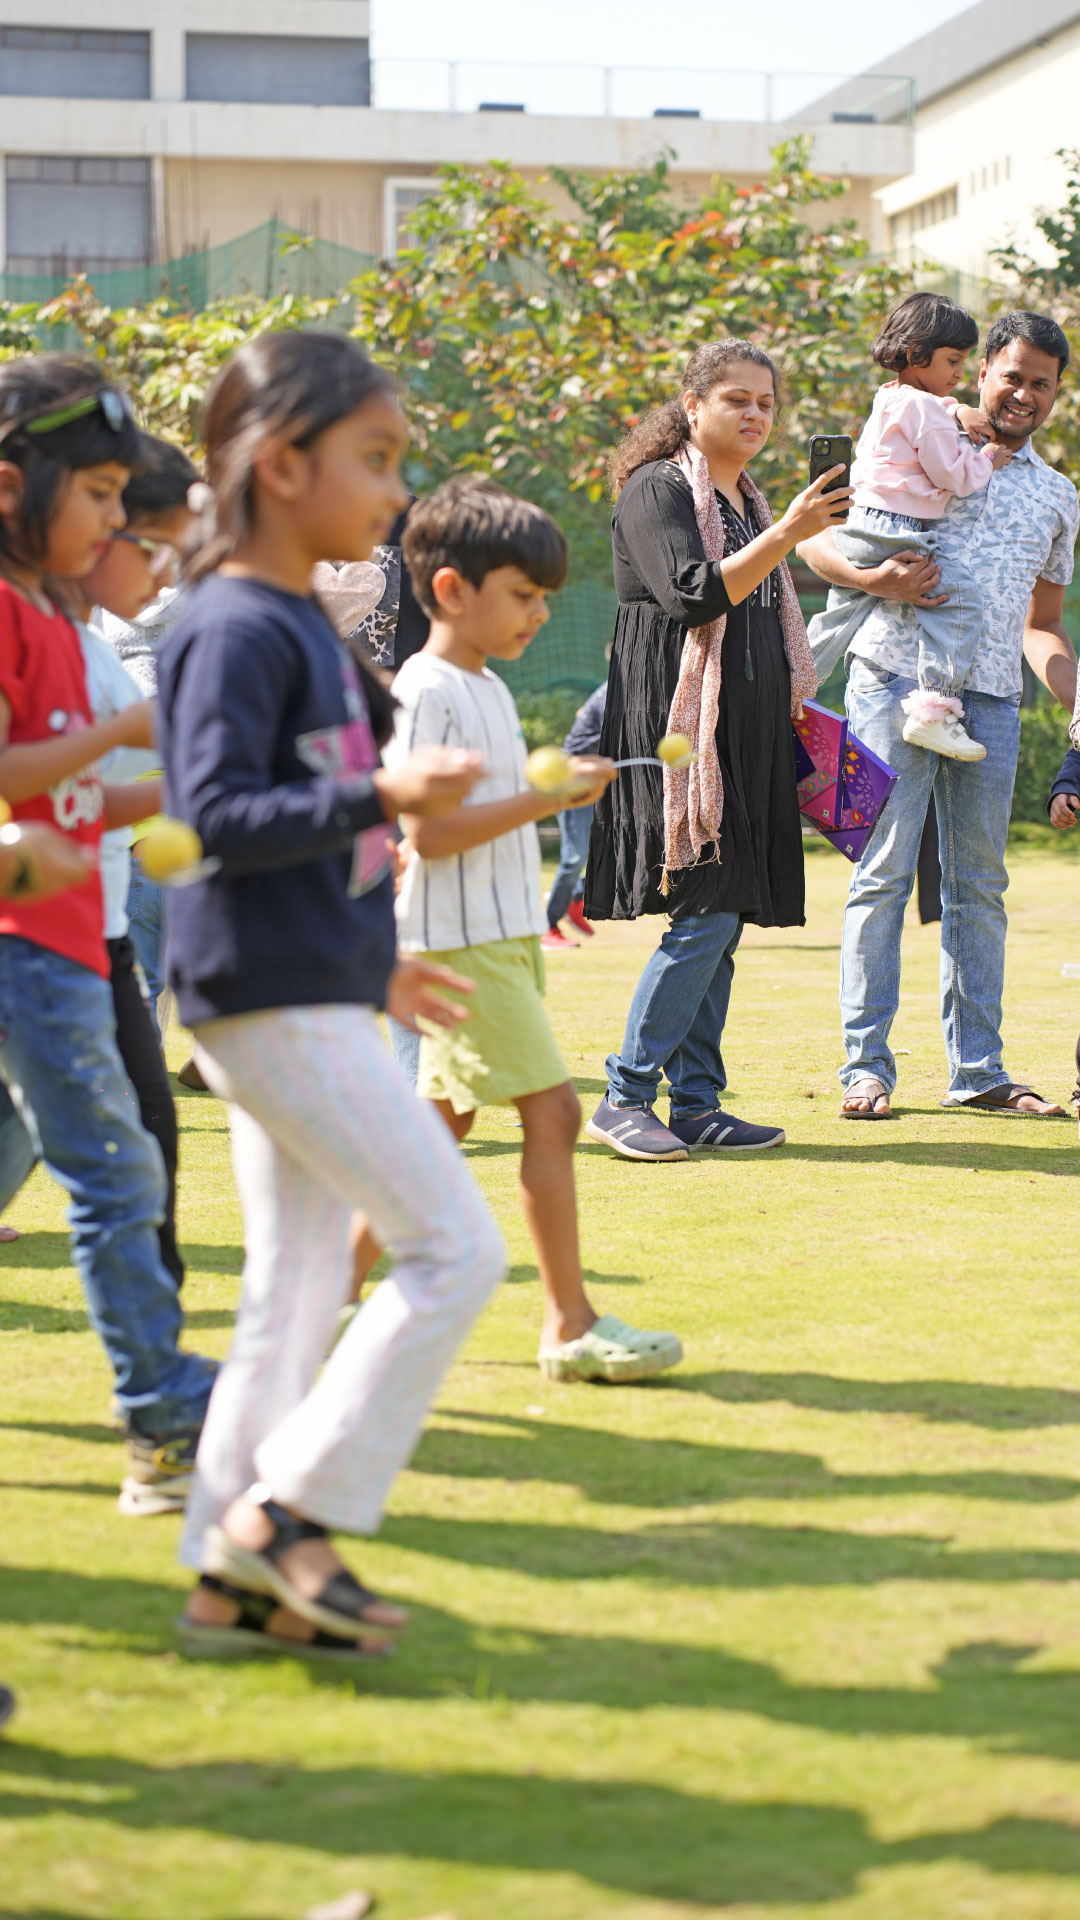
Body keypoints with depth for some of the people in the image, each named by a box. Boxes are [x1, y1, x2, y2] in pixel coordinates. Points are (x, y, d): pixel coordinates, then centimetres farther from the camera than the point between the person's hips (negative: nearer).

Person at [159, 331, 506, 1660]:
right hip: (273, 1000, -10)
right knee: (456, 1246, -10)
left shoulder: (300, 624, 15)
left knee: (296, 1295, 11)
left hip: (307, 995, 10)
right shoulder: (236, 629, -14)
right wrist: (380, 796, -28)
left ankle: (233, 1578, 16)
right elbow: (217, 812, -22)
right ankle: (287, 1512, -5)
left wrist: (369, 965, 25)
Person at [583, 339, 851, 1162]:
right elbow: (694, 595, -20)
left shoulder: (748, 502, 21)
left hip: (747, 737, 8)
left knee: (722, 919, 5)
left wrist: (794, 712, 24)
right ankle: (626, 1097, -7)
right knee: (705, 915, -14)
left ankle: (697, 1103, 9)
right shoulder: (658, 489, -5)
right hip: (681, 728, -8)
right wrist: (787, 533, -25)